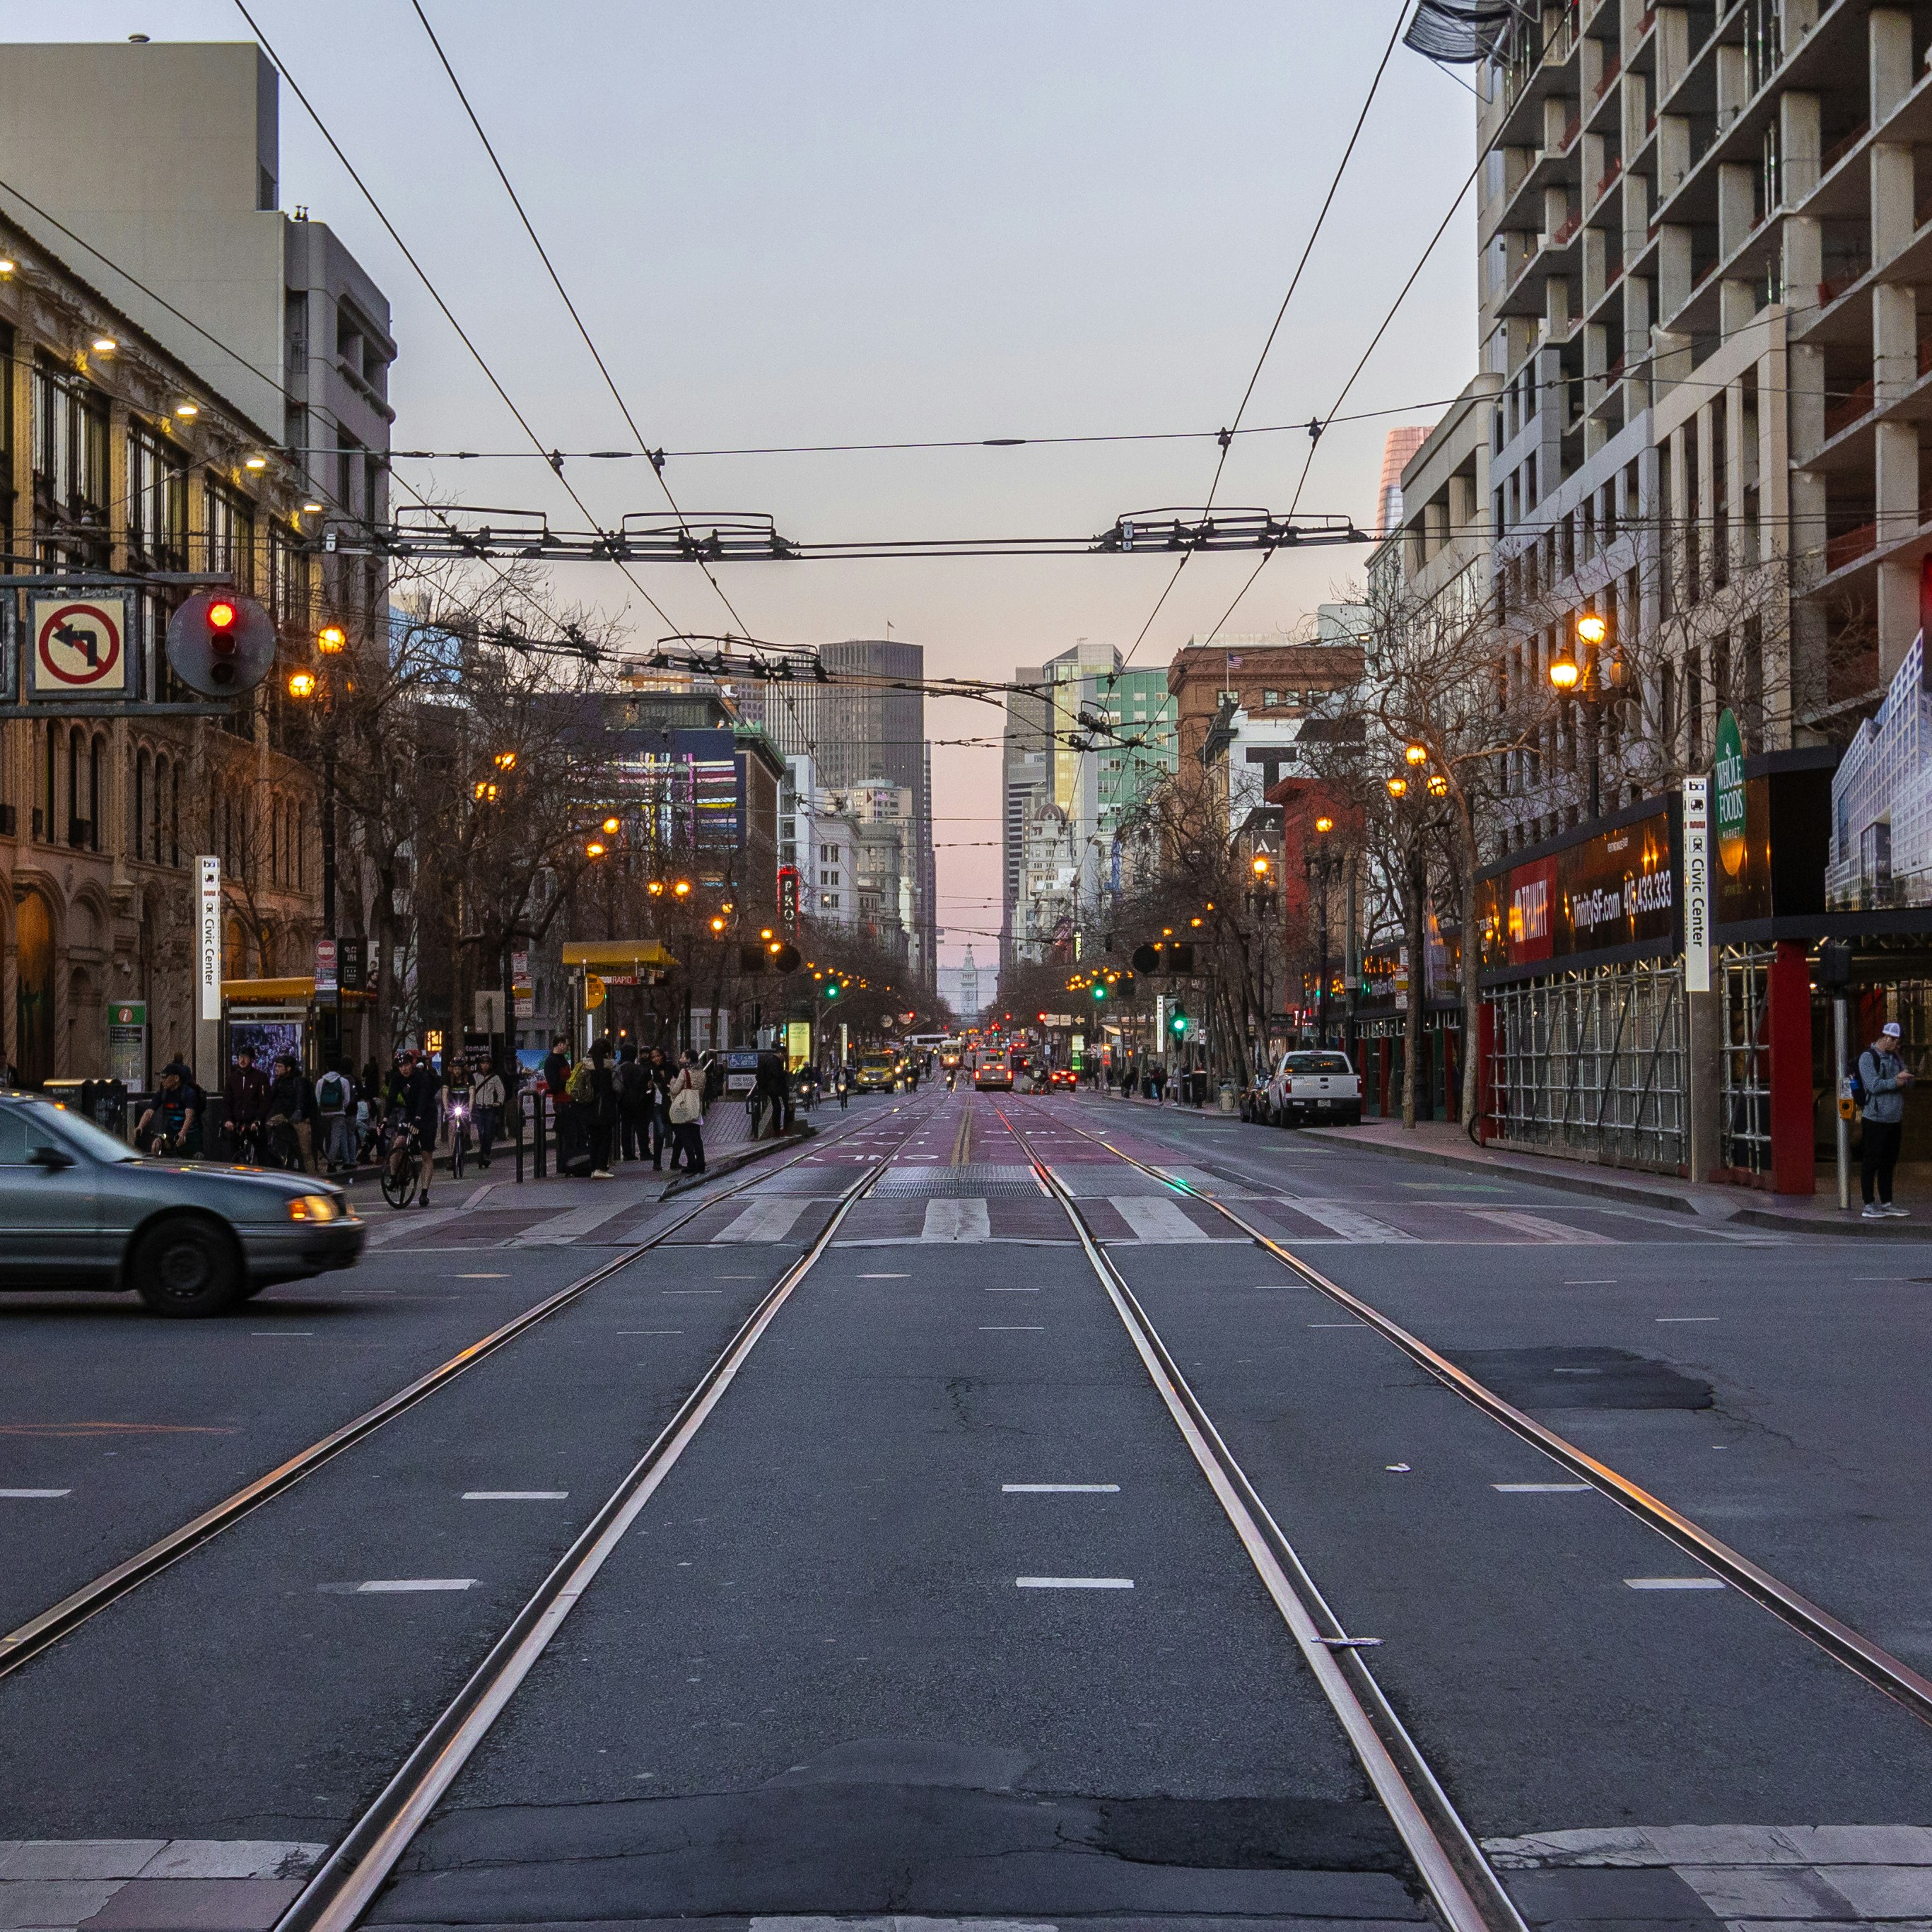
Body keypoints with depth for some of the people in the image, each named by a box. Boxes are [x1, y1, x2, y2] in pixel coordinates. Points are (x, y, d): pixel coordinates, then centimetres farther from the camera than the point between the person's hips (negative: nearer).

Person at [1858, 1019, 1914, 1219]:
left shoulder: (1895, 1058, 15)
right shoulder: (1868, 1058, -9)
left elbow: (1908, 1088, 16)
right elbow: (1874, 1086, -19)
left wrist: (1904, 1082, -6)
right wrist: (1896, 1081, -18)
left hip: (1894, 1120, 8)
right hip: (1876, 1119, -8)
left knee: (1889, 1163, 12)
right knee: (1871, 1163, -3)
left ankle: (1886, 1204, 18)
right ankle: (1869, 1206, 1)